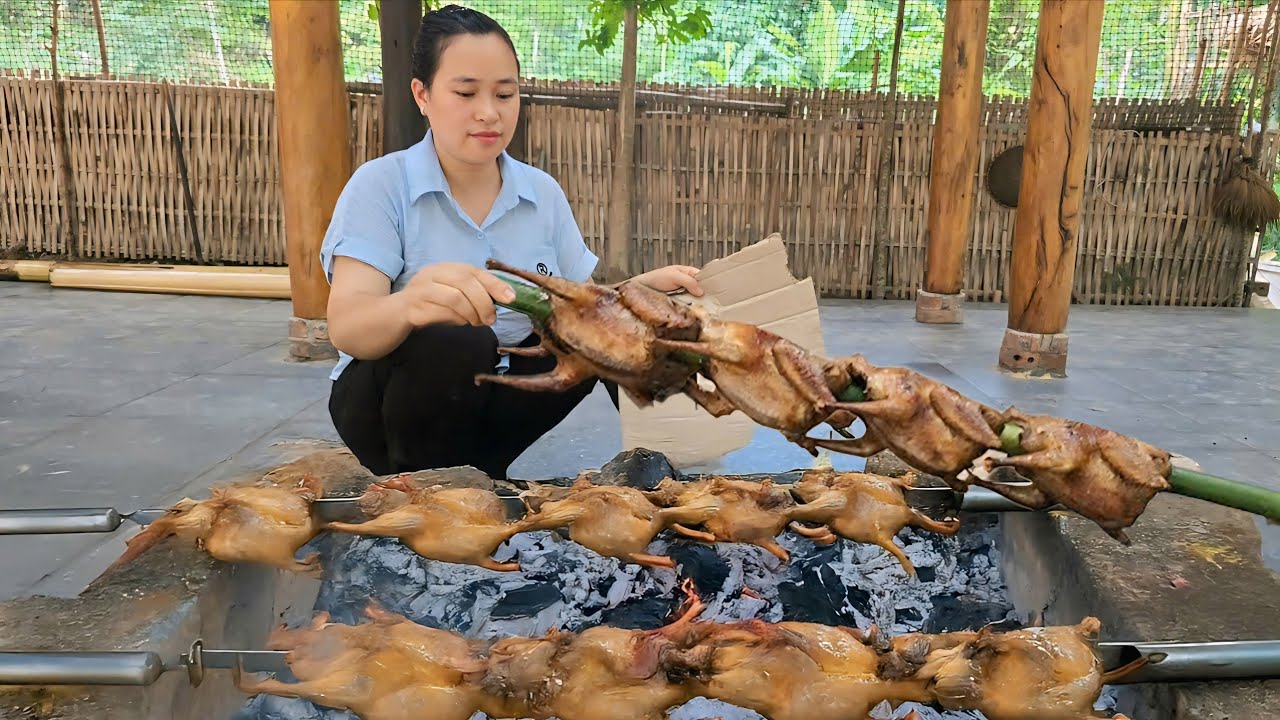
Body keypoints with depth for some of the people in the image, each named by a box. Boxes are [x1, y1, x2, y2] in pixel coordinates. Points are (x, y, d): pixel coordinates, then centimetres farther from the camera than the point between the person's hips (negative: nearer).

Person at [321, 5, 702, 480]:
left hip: (499, 396, 4)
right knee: (453, 344, -35)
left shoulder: (543, 192, 0)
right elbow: (346, 328, -27)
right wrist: (410, 305, -50)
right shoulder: (379, 186, -14)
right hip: (388, 401, -3)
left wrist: (644, 285, -18)